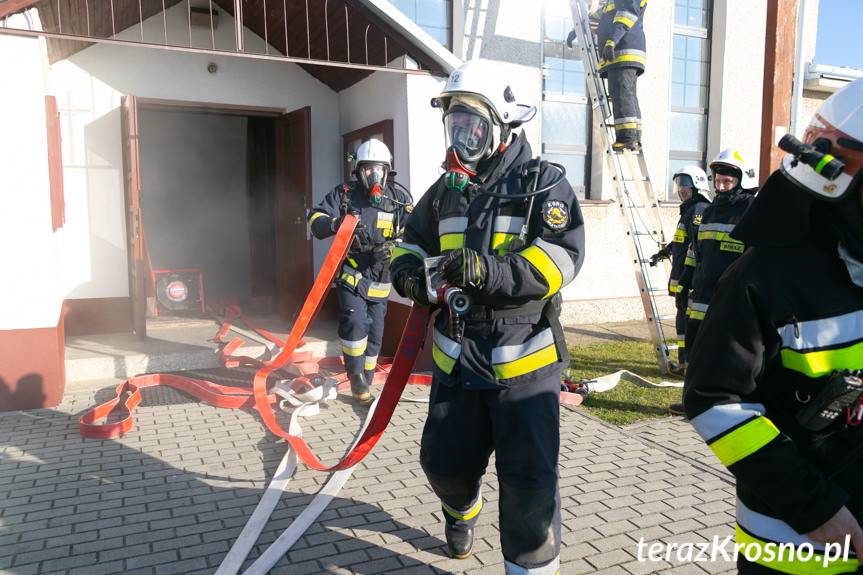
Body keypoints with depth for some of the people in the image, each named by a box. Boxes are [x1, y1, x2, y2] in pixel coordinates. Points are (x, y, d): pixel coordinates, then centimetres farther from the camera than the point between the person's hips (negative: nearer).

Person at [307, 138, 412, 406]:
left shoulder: (399, 198, 2)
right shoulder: (344, 194, -1)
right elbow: (315, 221, -6)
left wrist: (392, 248, -17)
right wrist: (336, 223, -27)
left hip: (379, 277, 3)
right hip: (350, 273, -2)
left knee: (374, 333, 10)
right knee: (355, 324, -18)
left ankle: (363, 385, 27)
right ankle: (358, 382, 0)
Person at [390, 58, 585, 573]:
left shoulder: (543, 184, -7)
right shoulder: (446, 190, 11)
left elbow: (562, 255, -19)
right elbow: (413, 245, 19)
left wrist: (492, 271, -33)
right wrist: (409, 274, -5)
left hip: (524, 361, -5)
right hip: (456, 358, 6)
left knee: (529, 482, -3)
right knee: (445, 461, 17)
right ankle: (463, 508, 51)